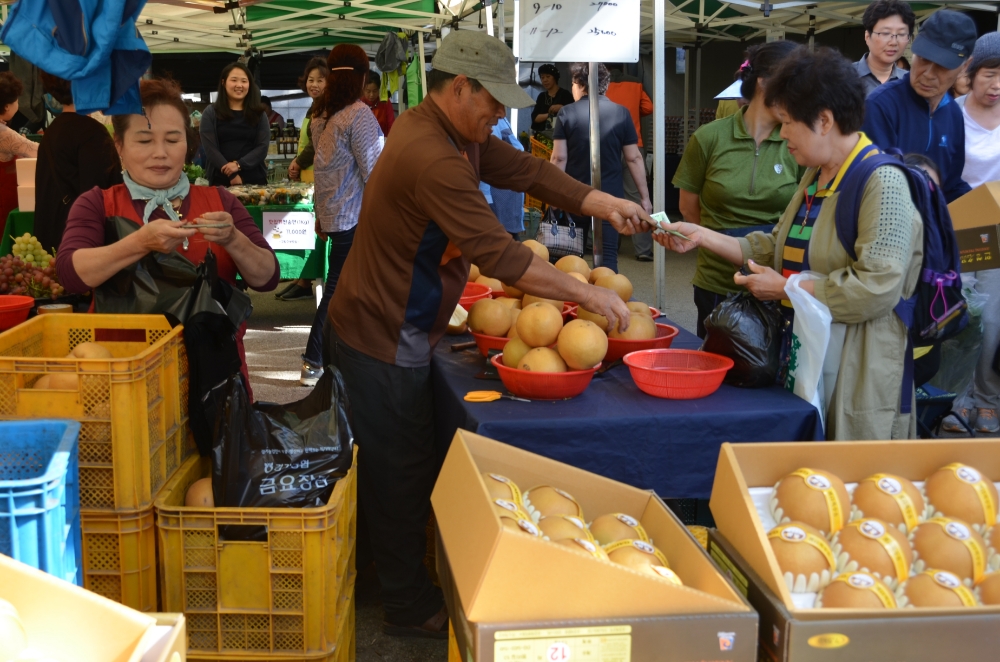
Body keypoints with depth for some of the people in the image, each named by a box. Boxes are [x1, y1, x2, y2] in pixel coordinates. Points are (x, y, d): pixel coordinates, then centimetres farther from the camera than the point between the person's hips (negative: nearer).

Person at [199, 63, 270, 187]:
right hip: (221, 180, -1)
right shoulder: (211, 113, 5)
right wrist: (232, 175, -14)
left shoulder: (259, 114, 10)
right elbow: (210, 147, -3)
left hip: (255, 180, 2)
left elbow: (263, 146, 1)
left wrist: (239, 165, -14)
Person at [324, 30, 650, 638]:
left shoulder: (456, 133, 3)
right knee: (403, 474, 4)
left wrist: (603, 204, -11)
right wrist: (588, 294, -25)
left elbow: (525, 170, 3)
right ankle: (412, 606, 20)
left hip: (393, 332, 10)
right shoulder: (431, 158, -30)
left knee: (394, 465, 23)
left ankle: (374, 560, 40)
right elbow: (497, 253, -31)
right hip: (382, 343, -10)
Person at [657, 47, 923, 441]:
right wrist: (702, 237, 6)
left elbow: (878, 287, -25)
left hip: (855, 371, -8)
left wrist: (784, 288, -17)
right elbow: (777, 249, 13)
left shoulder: (882, 183, -17)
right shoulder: (816, 176, 12)